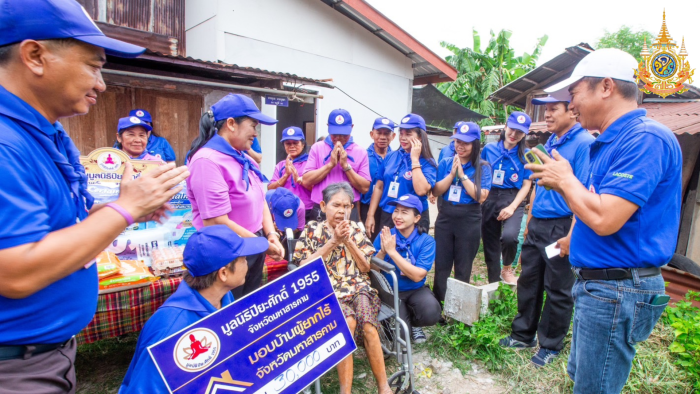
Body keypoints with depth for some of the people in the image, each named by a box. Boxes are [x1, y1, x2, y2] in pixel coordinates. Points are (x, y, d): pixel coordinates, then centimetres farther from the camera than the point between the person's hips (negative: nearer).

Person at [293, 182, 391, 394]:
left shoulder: (356, 229, 11)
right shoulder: (312, 230, 5)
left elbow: (365, 267, 6)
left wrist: (348, 240, -6)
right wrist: (333, 241, -10)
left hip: (357, 287, 2)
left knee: (366, 322, -29)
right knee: (347, 321, -33)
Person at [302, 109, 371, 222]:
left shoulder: (360, 152, 2)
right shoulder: (317, 148, 4)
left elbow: (365, 188, -5)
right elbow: (306, 181, -6)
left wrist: (346, 166, -12)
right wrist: (331, 164, -12)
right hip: (320, 211, 1)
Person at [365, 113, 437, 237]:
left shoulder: (427, 163, -8)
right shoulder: (391, 156, 5)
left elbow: (421, 190, -25)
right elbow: (379, 187, 8)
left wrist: (414, 159, -19)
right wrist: (370, 215, 5)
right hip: (386, 217, 4)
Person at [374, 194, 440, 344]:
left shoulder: (426, 241, -11)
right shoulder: (384, 236, -9)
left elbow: (417, 276, -21)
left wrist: (392, 252, -27)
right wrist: (382, 251, -27)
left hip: (416, 290, 0)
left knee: (431, 314, -29)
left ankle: (413, 323, 8)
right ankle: (405, 323, 18)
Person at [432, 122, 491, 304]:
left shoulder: (483, 167, -4)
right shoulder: (445, 163, 4)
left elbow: (481, 196, -14)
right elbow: (436, 191, -2)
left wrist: (462, 175, -16)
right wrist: (452, 174, -14)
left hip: (469, 222, -2)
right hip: (445, 219, 2)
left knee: (463, 269, 10)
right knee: (441, 266, 8)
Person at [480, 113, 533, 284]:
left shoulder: (526, 155, 0)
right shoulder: (489, 149, 4)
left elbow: (526, 185, -2)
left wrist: (512, 207, -14)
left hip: (512, 199, -2)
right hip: (489, 199, 2)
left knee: (509, 236, -27)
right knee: (490, 244, 8)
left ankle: (507, 268, 4)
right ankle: (493, 282, 27)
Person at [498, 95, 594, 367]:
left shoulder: (584, 143, -13)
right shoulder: (550, 143, 13)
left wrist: (571, 236, -22)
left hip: (560, 228, -8)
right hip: (537, 225, 8)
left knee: (558, 291, 7)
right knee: (528, 281, 16)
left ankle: (550, 345, 25)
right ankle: (524, 334, 32)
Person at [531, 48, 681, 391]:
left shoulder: (645, 138, -19)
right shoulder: (611, 142, 13)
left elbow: (604, 219, -29)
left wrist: (566, 179, -13)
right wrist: (560, 183, 2)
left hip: (617, 291, -10)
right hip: (596, 285, 10)